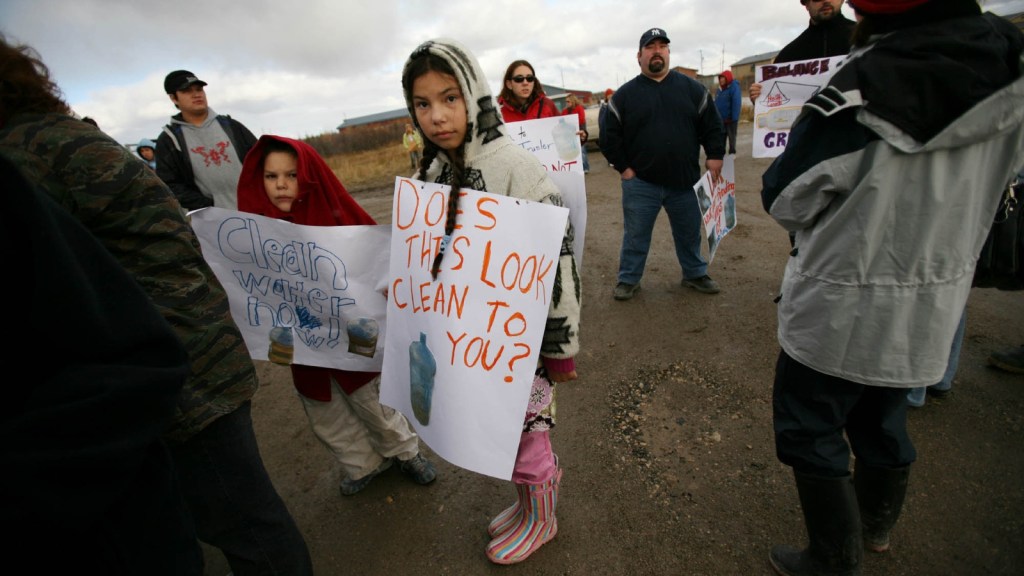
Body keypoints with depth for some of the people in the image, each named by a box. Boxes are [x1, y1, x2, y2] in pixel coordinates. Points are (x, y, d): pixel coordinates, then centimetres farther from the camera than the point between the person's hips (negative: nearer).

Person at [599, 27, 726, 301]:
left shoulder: (693, 88, 6)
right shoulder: (624, 94, 0)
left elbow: (712, 126, 9)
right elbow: (609, 136, 0)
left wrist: (715, 156, -1)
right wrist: (623, 167, -5)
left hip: (685, 181, 2)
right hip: (640, 183, -2)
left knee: (690, 233, 15)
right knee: (635, 235, 6)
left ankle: (695, 274, 35)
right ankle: (628, 279, 22)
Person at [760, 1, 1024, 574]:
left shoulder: (863, 89, -23)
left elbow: (787, 201, -14)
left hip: (844, 308, -7)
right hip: (937, 302, 7)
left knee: (809, 429, 11)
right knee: (883, 415, 26)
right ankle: (877, 525, 49)